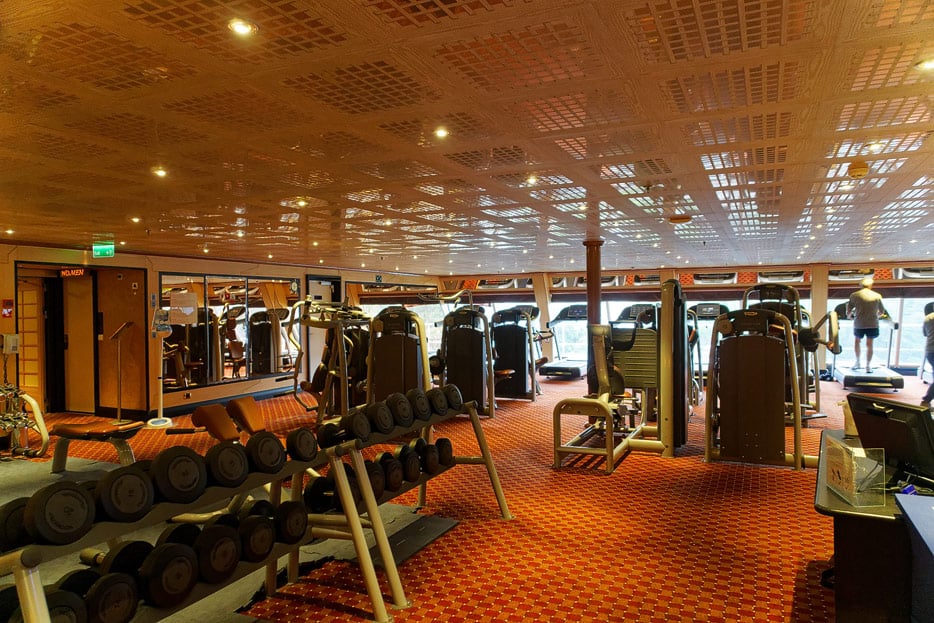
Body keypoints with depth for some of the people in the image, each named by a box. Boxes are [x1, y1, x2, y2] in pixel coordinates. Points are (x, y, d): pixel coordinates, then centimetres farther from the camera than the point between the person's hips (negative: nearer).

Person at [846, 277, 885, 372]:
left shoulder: (854, 295, 0)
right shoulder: (877, 296, 4)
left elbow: (848, 312, 2)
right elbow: (882, 312, 13)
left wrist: (850, 315, 25)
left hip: (859, 324, 0)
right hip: (873, 324, 1)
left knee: (857, 341, 22)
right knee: (869, 344, 9)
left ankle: (857, 362, 24)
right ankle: (868, 366, 10)